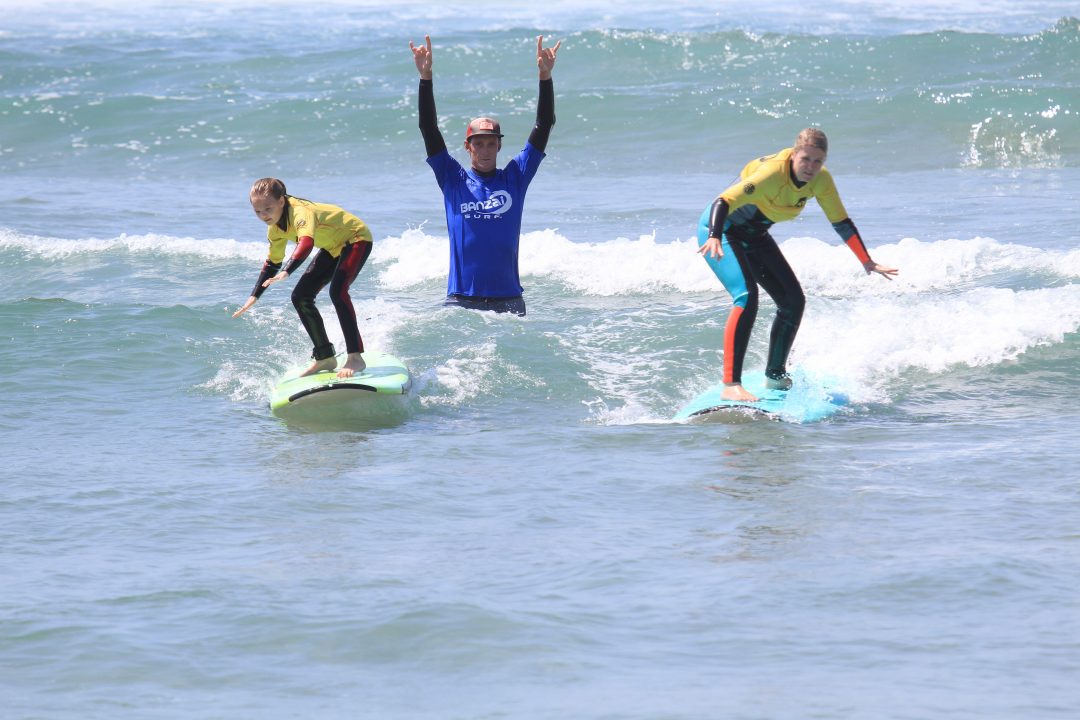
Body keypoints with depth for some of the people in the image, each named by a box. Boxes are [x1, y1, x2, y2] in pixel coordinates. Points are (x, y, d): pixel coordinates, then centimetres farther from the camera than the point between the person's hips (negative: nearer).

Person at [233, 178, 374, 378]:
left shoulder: (300, 213, -34)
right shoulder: (275, 229, -6)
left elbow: (306, 243, -53)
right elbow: (272, 262, 9)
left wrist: (286, 272, -65)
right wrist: (254, 297, 6)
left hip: (356, 239, -9)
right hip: (333, 248, 9)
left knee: (338, 291, -31)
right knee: (301, 297, 1)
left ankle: (355, 358, -27)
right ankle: (325, 358, 10)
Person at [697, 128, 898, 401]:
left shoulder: (821, 180, -12)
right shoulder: (771, 173, -33)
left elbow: (841, 222, 1)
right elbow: (722, 202, -40)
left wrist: (868, 263, 1)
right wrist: (715, 238, -57)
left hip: (754, 236, 8)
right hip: (718, 229, -8)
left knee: (793, 301, 3)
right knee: (747, 296, -28)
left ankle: (775, 376, 23)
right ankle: (731, 385, -32)